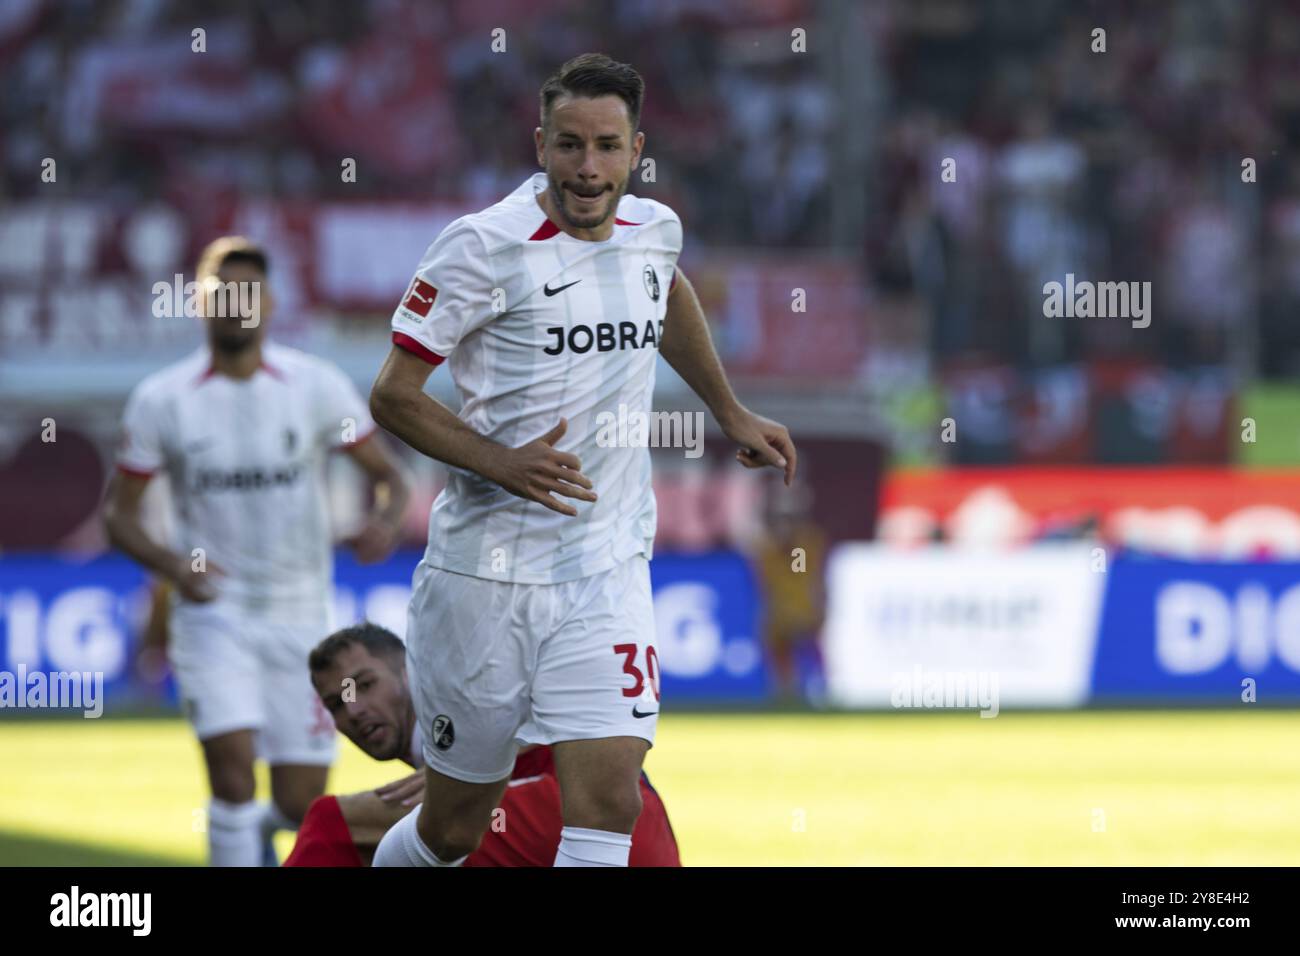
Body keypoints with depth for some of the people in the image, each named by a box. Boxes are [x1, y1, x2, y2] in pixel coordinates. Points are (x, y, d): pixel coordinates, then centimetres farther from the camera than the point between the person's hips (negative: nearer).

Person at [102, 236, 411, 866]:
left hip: (300, 617, 1)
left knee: (302, 806, 2)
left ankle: (257, 830, 38)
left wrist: (386, 519, -20)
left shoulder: (317, 385, -2)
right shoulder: (160, 400, -3)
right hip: (212, 611, -1)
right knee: (232, 760, -22)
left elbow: (385, 472, 4)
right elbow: (118, 511, 4)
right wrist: (167, 563, -17)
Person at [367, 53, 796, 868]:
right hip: (487, 571, -3)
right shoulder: (485, 247, -13)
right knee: (453, 830, 6)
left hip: (609, 573, 3)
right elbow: (393, 396, -9)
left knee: (609, 806, -13)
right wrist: (503, 464, -20)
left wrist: (733, 414, 32)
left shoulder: (654, 230, 4)